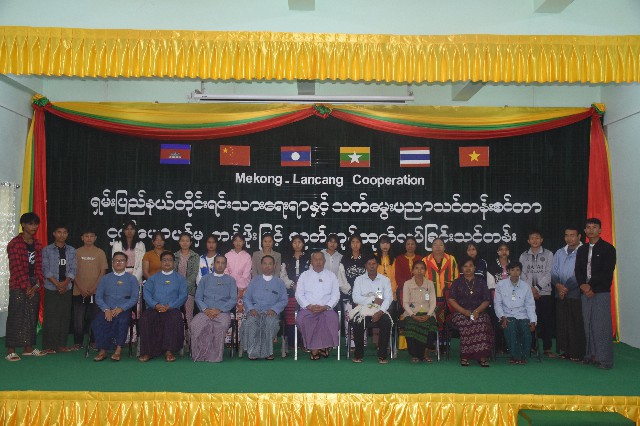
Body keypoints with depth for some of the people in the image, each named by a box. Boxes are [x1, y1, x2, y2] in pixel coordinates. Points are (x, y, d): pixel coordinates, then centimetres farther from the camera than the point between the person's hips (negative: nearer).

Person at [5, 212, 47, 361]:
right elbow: (17, 267, -12)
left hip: (34, 285, 6)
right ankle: (10, 351, 1)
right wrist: (26, 286, -14)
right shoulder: (15, 243, -7)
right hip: (18, 286, -6)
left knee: (32, 316, 8)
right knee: (16, 317, -4)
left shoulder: (37, 245, 12)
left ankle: (28, 348, 17)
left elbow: (39, 266, 9)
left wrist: (38, 284, -3)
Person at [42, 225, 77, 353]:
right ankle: (49, 345, 6)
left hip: (66, 288, 3)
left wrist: (65, 283, -11)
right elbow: (46, 269, -5)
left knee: (65, 317, 4)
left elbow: (73, 269, 3)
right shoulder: (47, 250, 2)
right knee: (50, 317, -2)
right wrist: (57, 283, -14)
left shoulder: (71, 251, 8)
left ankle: (61, 344, 12)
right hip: (51, 288, -2)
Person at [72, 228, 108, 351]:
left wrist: (93, 288, -9)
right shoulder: (77, 252, 6)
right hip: (79, 291, 1)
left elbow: (103, 272, 1)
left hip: (95, 292, 0)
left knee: (95, 318, 2)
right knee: (78, 319, 2)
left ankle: (94, 342, 12)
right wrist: (81, 288, -7)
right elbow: (73, 272, 3)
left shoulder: (100, 253, 4)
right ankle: (77, 343, 13)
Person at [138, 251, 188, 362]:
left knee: (175, 318, -35)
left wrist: (169, 306, -11)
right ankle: (147, 352, -23)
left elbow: (183, 295, 4)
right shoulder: (153, 278, 22)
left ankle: (169, 351, -29)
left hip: (172, 309, -2)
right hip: (154, 309, 2)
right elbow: (146, 293, 8)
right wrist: (155, 305, -11)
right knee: (145, 319, -30)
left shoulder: (180, 278, 16)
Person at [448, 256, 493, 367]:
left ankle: (482, 355, -29)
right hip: (460, 313, -1)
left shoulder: (481, 282, 17)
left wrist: (477, 311, -10)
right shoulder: (457, 282, 14)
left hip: (479, 312, 1)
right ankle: (465, 356, -27)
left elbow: (486, 300, 9)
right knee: (466, 324, -34)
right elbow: (451, 300, 4)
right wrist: (464, 311, -10)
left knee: (482, 323, -32)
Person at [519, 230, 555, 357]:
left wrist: (537, 288, -10)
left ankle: (547, 348, 8)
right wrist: (531, 290, -7)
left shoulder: (548, 254, 5)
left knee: (546, 321, 0)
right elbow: (522, 275, 4)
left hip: (544, 292, -1)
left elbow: (548, 274, -3)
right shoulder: (523, 256, 10)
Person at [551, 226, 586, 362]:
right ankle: (564, 350, 17)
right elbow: (554, 272, 12)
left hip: (576, 294, -5)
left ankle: (577, 353, 7)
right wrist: (558, 285, -6)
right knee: (561, 323, 8)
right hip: (560, 294, 5)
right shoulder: (559, 253, 15)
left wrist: (567, 288, -10)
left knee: (576, 324, -2)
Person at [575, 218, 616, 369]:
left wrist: (592, 287, -11)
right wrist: (583, 285, -6)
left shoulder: (608, 248, 1)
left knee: (601, 326, -7)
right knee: (588, 325, 5)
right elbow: (578, 270, 12)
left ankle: (604, 359, -2)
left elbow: (607, 272, -7)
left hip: (601, 292, -5)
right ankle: (591, 355, 11)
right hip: (585, 292, 5)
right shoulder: (582, 250, 17)